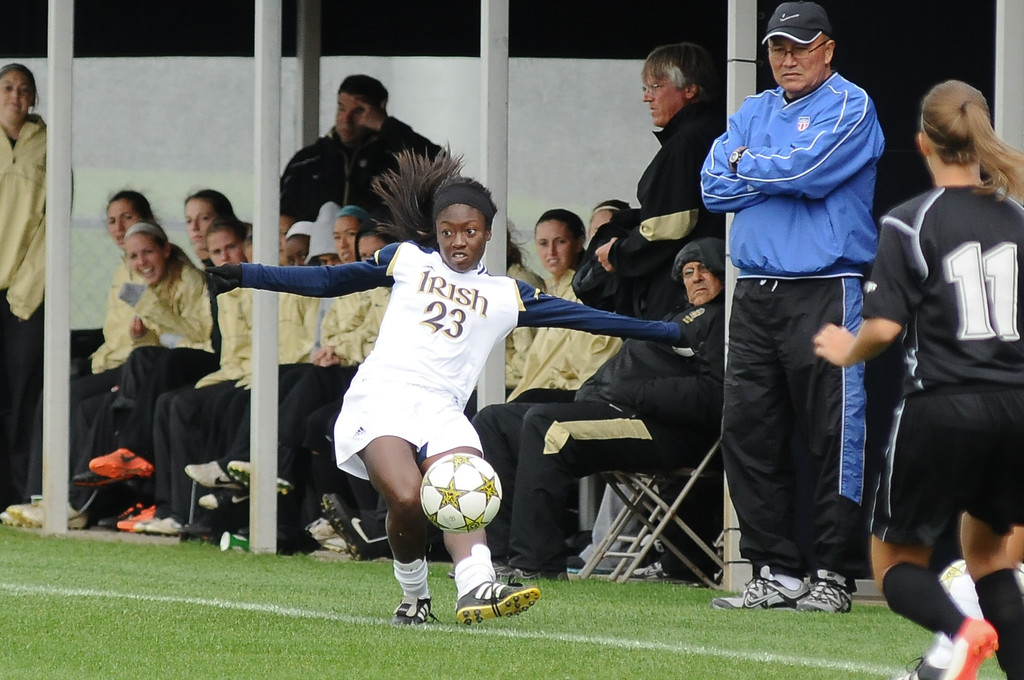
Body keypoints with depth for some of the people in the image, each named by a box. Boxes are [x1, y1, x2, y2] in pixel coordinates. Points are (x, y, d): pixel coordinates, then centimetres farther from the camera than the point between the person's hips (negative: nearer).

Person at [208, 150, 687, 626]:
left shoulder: (506, 296, 19)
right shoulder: (409, 259, 18)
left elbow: (582, 317, 20)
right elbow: (329, 281, 25)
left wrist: (669, 332, 16)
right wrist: (246, 275, 23)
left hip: (441, 409, 2)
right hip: (381, 394, -2)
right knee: (406, 498, -26)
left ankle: (477, 589, -48)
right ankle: (413, 596, -3)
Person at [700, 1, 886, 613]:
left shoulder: (850, 107, -1)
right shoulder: (754, 113, 18)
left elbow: (810, 170, -16)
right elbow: (716, 188, 7)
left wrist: (749, 166, 0)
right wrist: (785, 175, -5)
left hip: (824, 292, -7)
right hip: (756, 297, 7)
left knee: (833, 435, -7)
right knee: (748, 428, 3)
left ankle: (834, 577, -4)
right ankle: (777, 571, 8)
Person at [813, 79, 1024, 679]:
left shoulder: (910, 223, -7)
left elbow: (884, 327, -12)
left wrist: (849, 350, 8)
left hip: (942, 407, -4)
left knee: (896, 559, 9)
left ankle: (961, 630, -23)